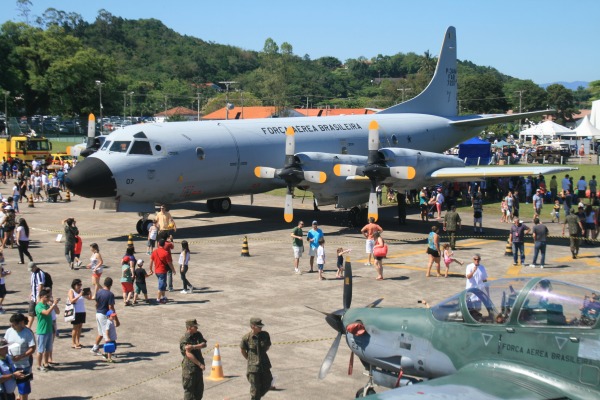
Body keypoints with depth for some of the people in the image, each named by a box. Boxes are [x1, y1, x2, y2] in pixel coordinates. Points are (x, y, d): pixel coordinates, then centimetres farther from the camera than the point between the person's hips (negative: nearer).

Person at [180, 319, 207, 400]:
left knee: (199, 389, 15)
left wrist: (193, 347, -24)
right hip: (189, 367, -7)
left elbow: (204, 344, -7)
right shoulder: (184, 339, -15)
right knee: (189, 389, -1)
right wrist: (200, 364, -21)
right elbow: (188, 354, -21)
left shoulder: (198, 334, 7)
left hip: (198, 367, 7)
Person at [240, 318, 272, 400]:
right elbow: (243, 350, 3)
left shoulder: (265, 335, -5)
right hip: (253, 366, -4)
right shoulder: (246, 337, -14)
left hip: (264, 364, 4)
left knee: (267, 385, 11)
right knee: (255, 387, 2)